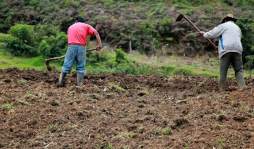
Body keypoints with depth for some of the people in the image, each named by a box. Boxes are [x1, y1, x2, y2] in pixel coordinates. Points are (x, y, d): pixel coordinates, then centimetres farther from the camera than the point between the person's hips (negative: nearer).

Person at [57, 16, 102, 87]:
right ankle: (79, 84, 3)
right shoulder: (86, 26, 18)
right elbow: (96, 33, 4)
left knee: (66, 65, 5)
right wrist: (99, 44, -3)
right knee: (81, 67, 5)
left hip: (71, 46, 2)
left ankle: (60, 82, 5)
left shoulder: (71, 27, 26)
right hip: (81, 47, -2)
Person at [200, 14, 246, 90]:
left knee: (223, 71, 1)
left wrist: (204, 34, 26)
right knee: (239, 70, 2)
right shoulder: (238, 28, 27)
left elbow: (211, 34, 6)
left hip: (226, 50, -4)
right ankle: (242, 87, -12)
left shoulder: (223, 26, 10)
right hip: (237, 50, 4)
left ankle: (222, 89, 1)